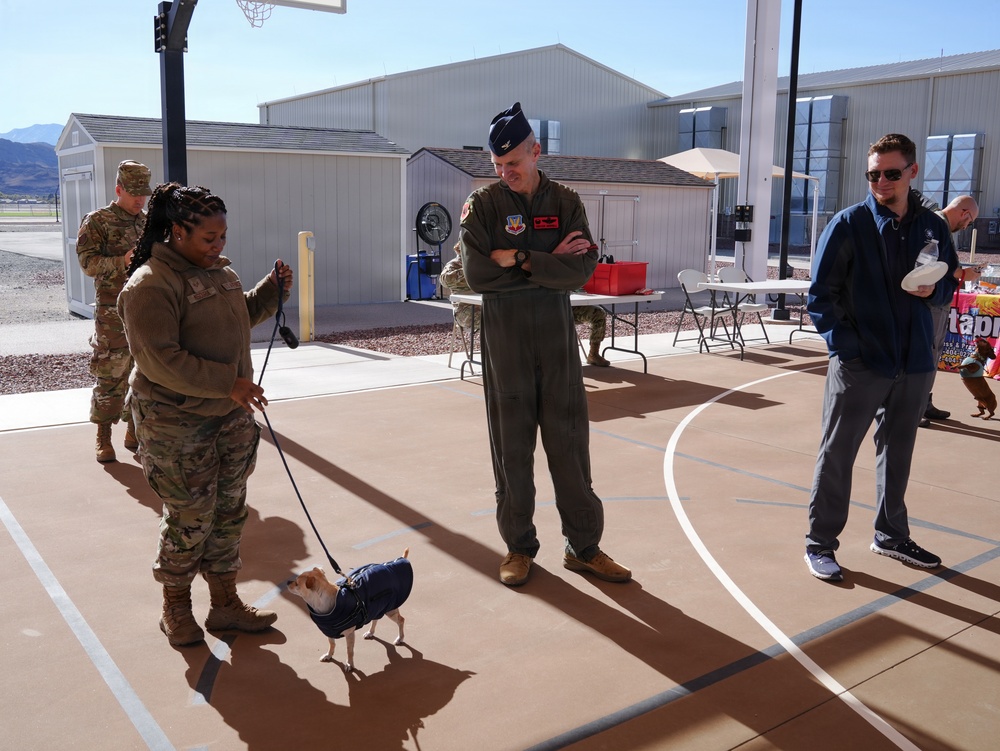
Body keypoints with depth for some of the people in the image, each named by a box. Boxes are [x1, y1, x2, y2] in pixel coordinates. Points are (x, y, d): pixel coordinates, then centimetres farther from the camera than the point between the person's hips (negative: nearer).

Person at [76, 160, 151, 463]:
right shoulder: (97, 221, -2)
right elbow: (88, 261, -10)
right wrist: (123, 261, -23)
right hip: (113, 313, -5)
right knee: (110, 375, -1)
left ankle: (134, 432, 23)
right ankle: (103, 437, 11)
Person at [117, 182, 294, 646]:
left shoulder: (219, 271, 8)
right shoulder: (151, 285, -18)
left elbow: (242, 315, 24)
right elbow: (159, 358, -25)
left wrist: (272, 291, 6)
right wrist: (227, 383, -27)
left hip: (231, 416, 8)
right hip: (177, 425, -8)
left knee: (229, 512, 13)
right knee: (189, 520, 4)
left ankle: (226, 604, 27)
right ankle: (176, 608, 27)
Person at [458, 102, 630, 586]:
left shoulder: (566, 203, 5)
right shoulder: (482, 205, 0)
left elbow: (581, 270, -8)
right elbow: (477, 274, -13)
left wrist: (519, 260, -16)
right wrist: (548, 264, -12)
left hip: (557, 334, 1)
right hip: (504, 338, -1)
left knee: (570, 441, 5)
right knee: (511, 445, 5)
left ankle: (583, 546, 17)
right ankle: (519, 546, 19)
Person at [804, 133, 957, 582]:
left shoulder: (932, 227, 7)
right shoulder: (849, 224, -5)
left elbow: (948, 285, 18)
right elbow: (821, 293, -6)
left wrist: (934, 289, -6)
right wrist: (844, 344, -14)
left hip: (915, 364, 4)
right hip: (859, 364, -4)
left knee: (898, 452, 15)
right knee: (837, 454, 2)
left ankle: (891, 536, 32)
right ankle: (820, 542, 13)